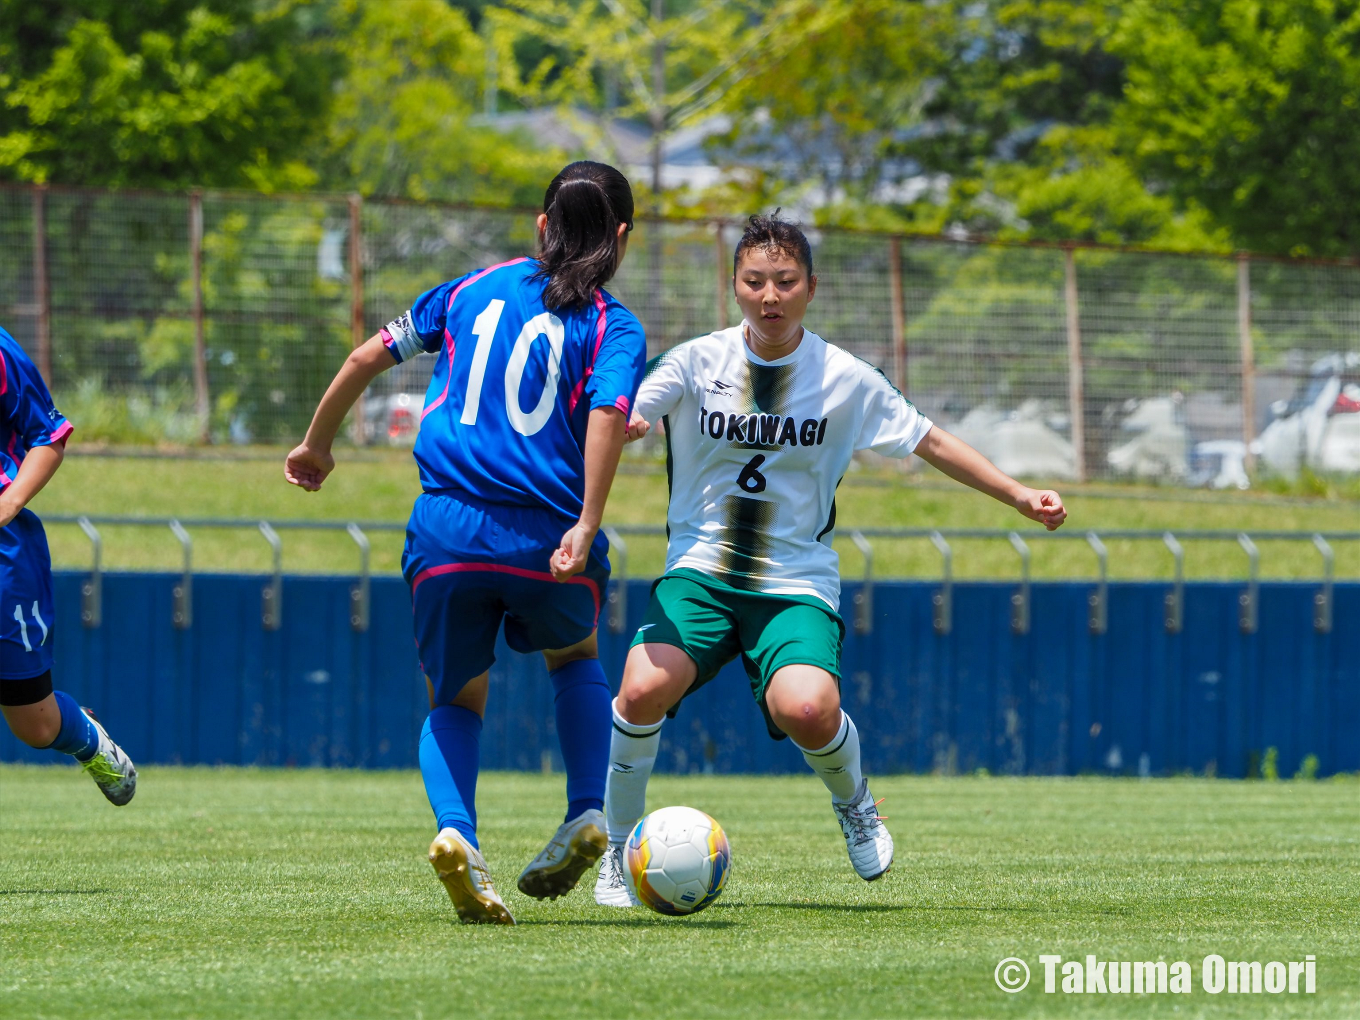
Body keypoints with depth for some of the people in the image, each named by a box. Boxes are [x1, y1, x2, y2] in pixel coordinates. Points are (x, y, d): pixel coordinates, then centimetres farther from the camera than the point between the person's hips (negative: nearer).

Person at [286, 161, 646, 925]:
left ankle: (456, 831, -11)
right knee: (576, 659, 29)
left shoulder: (475, 289, 15)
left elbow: (369, 357, 15)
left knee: (456, 699, 18)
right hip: (546, 536, -1)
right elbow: (609, 413, -16)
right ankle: (588, 814, 9)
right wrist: (587, 528, -21)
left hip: (447, 532, 1)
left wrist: (318, 446, 28)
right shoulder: (613, 327, 4)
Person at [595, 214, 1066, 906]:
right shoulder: (697, 362, -3)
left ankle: (854, 802, 9)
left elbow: (931, 444, 9)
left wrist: (1018, 496, 5)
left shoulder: (846, 380, -1)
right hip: (700, 571, 1)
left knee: (807, 710, -29)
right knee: (644, 688, -27)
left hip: (796, 582, 0)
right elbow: (620, 420, -14)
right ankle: (619, 849, -3)